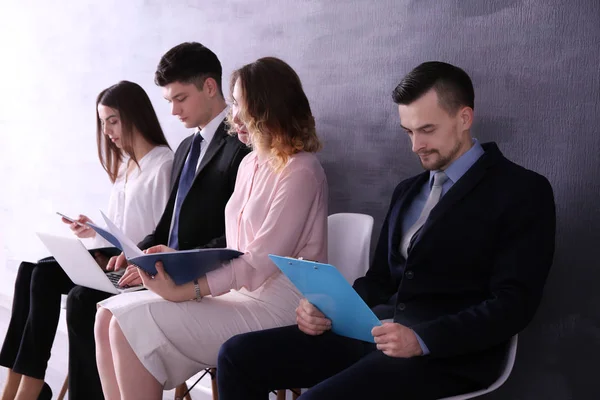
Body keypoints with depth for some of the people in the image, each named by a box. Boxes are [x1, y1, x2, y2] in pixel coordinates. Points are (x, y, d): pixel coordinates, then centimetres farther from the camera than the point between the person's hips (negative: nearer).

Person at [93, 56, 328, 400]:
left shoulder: (300, 171, -13)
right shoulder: (251, 164, 15)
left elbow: (264, 260, -19)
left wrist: (187, 290, -23)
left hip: (274, 307, -9)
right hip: (239, 292, 9)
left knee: (131, 326, -19)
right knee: (109, 317, -5)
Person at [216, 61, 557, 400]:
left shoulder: (523, 192, -2)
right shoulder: (408, 191, 21)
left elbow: (513, 304, -11)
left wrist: (423, 339, -23)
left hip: (448, 352, -7)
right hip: (377, 331, 7)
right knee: (238, 355, -9)